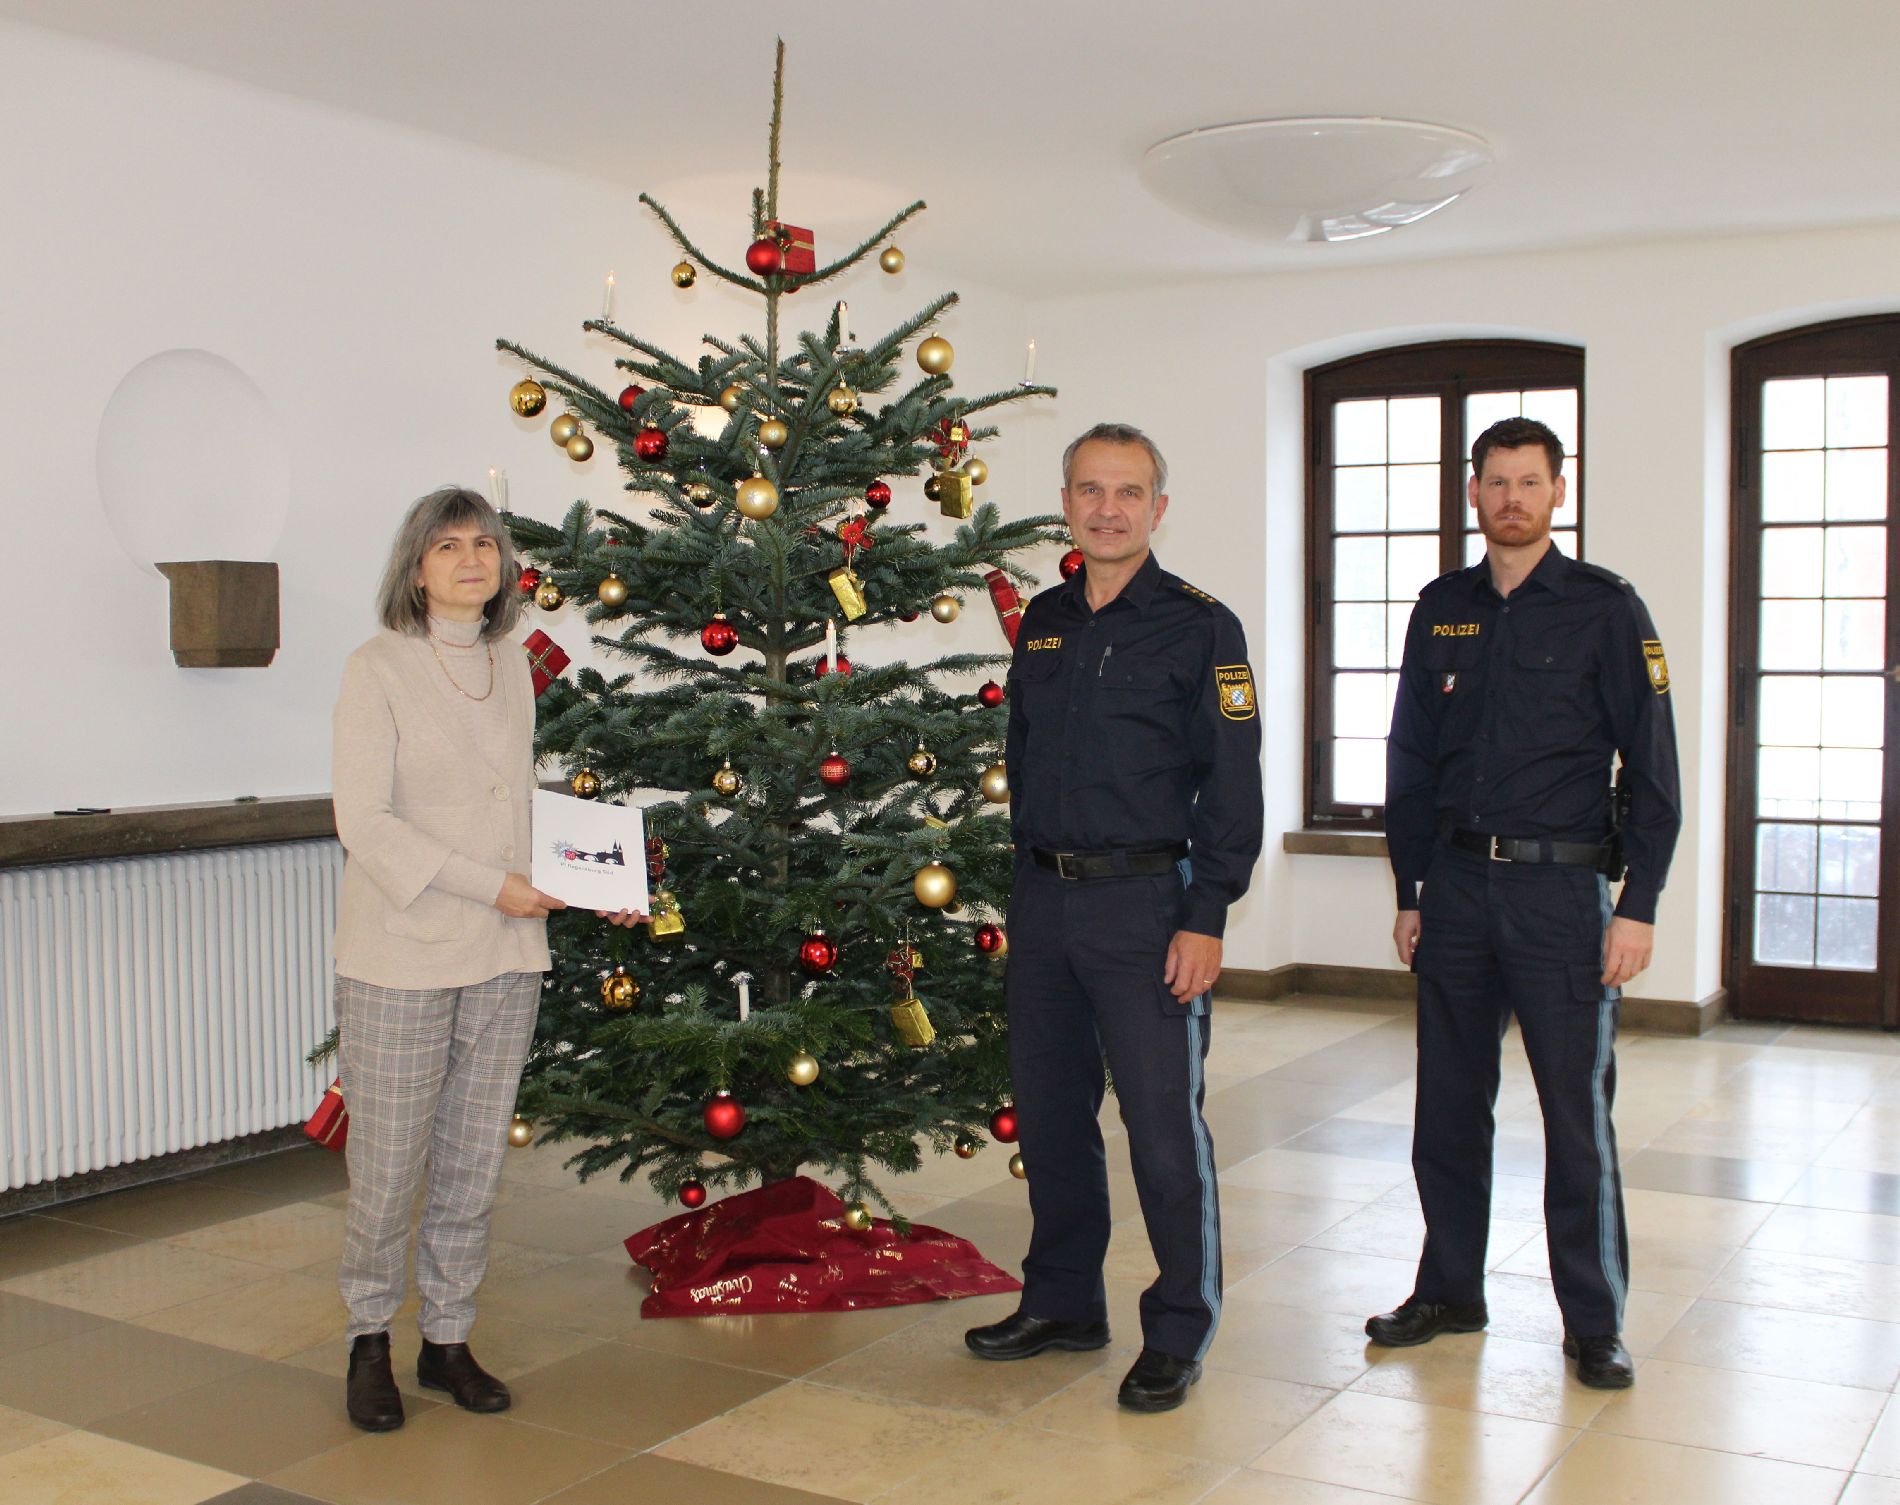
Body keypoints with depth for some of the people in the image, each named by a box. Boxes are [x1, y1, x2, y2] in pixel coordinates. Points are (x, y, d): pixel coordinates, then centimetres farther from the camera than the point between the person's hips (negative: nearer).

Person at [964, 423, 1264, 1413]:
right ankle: (1063, 1302, 29)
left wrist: (1206, 918, -14)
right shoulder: (1042, 623, 12)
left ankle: (1178, 1333, 13)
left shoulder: (1200, 627, -5)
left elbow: (1231, 784, -8)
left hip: (1144, 903, -6)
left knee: (1164, 1124, -1)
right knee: (1048, 1111, 13)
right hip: (1043, 898, 6)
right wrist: (1029, 879, 14)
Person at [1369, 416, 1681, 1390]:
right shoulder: (1441, 611, 10)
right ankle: (1449, 1292, 24)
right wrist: (1410, 890, 10)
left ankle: (1594, 1323, 14)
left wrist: (1639, 906, -9)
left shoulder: (1604, 608, -1)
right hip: (1457, 884, 4)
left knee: (1577, 1112, 2)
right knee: (1447, 1107, 10)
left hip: (1562, 887, -4)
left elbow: (1651, 768, -3)